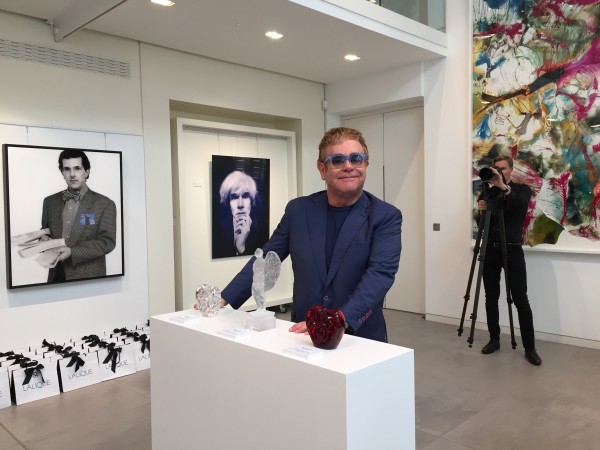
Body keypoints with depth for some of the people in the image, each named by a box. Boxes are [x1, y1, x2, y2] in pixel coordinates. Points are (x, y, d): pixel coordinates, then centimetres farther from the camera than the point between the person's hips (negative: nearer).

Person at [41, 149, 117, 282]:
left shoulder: (105, 204, -6)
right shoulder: (50, 201, 8)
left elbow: (107, 241, -11)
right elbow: (45, 231, 19)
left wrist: (72, 252, -20)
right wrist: (45, 239, -4)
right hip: (57, 275, 4)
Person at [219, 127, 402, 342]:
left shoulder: (386, 216, -7)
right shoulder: (298, 210, 1)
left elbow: (381, 272, -19)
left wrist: (341, 320, -31)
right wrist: (224, 299, -1)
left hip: (361, 336, -2)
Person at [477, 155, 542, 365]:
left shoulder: (522, 189, 4)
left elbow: (520, 204, -20)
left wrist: (504, 187, -34)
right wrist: (481, 211, -14)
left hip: (512, 250, -3)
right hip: (491, 250, 3)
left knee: (521, 300, -5)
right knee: (491, 298, 6)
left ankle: (529, 347, 3)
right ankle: (494, 340, 18)